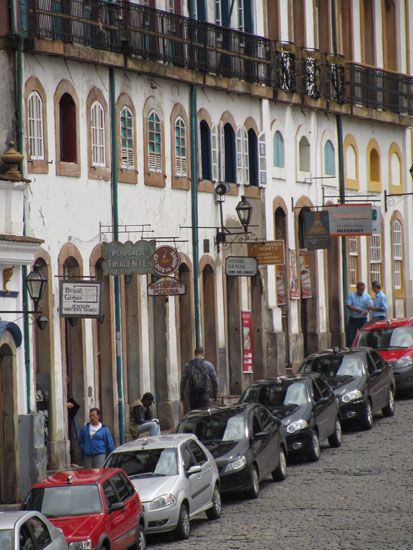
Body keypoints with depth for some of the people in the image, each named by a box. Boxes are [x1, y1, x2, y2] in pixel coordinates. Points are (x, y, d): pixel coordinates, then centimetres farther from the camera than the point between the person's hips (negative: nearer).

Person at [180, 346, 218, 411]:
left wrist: (182, 395, 11)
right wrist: (215, 394, 11)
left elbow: (183, 381, 5)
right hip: (204, 395, -2)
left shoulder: (187, 365, 5)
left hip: (192, 396, 2)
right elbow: (214, 381, 2)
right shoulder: (208, 365, 1)